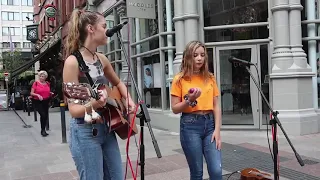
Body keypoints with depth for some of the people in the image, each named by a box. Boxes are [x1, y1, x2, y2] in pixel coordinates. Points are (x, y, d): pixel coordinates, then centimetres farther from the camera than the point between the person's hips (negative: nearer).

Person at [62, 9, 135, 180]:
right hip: (85, 132, -7)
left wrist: (128, 100, 6)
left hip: (107, 129, 7)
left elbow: (118, 83, 24)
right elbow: (73, 110, -18)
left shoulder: (102, 59, 6)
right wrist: (93, 105, -37)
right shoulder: (73, 62, -16)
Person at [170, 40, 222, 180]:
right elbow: (175, 109, -1)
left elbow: (216, 106, 8)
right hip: (190, 126, -3)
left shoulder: (210, 78, 9)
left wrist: (217, 129, -2)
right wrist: (189, 100, -18)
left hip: (209, 123, 3)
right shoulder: (180, 79, -1)